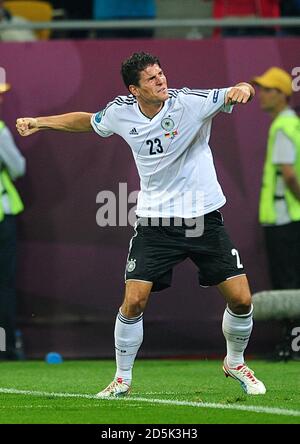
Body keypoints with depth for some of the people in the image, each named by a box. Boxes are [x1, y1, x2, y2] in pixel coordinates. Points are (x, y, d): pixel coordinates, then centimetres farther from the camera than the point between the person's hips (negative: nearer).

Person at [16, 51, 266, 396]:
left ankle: (234, 363, 25)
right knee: (133, 301, -10)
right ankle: (122, 379, 11)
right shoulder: (121, 112, -3)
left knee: (240, 299, -3)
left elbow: (231, 95, -22)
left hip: (204, 218, -1)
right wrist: (38, 122, 16)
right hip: (155, 220, 1)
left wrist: (244, 89, -45)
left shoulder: (190, 101, -13)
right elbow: (86, 121, 18)